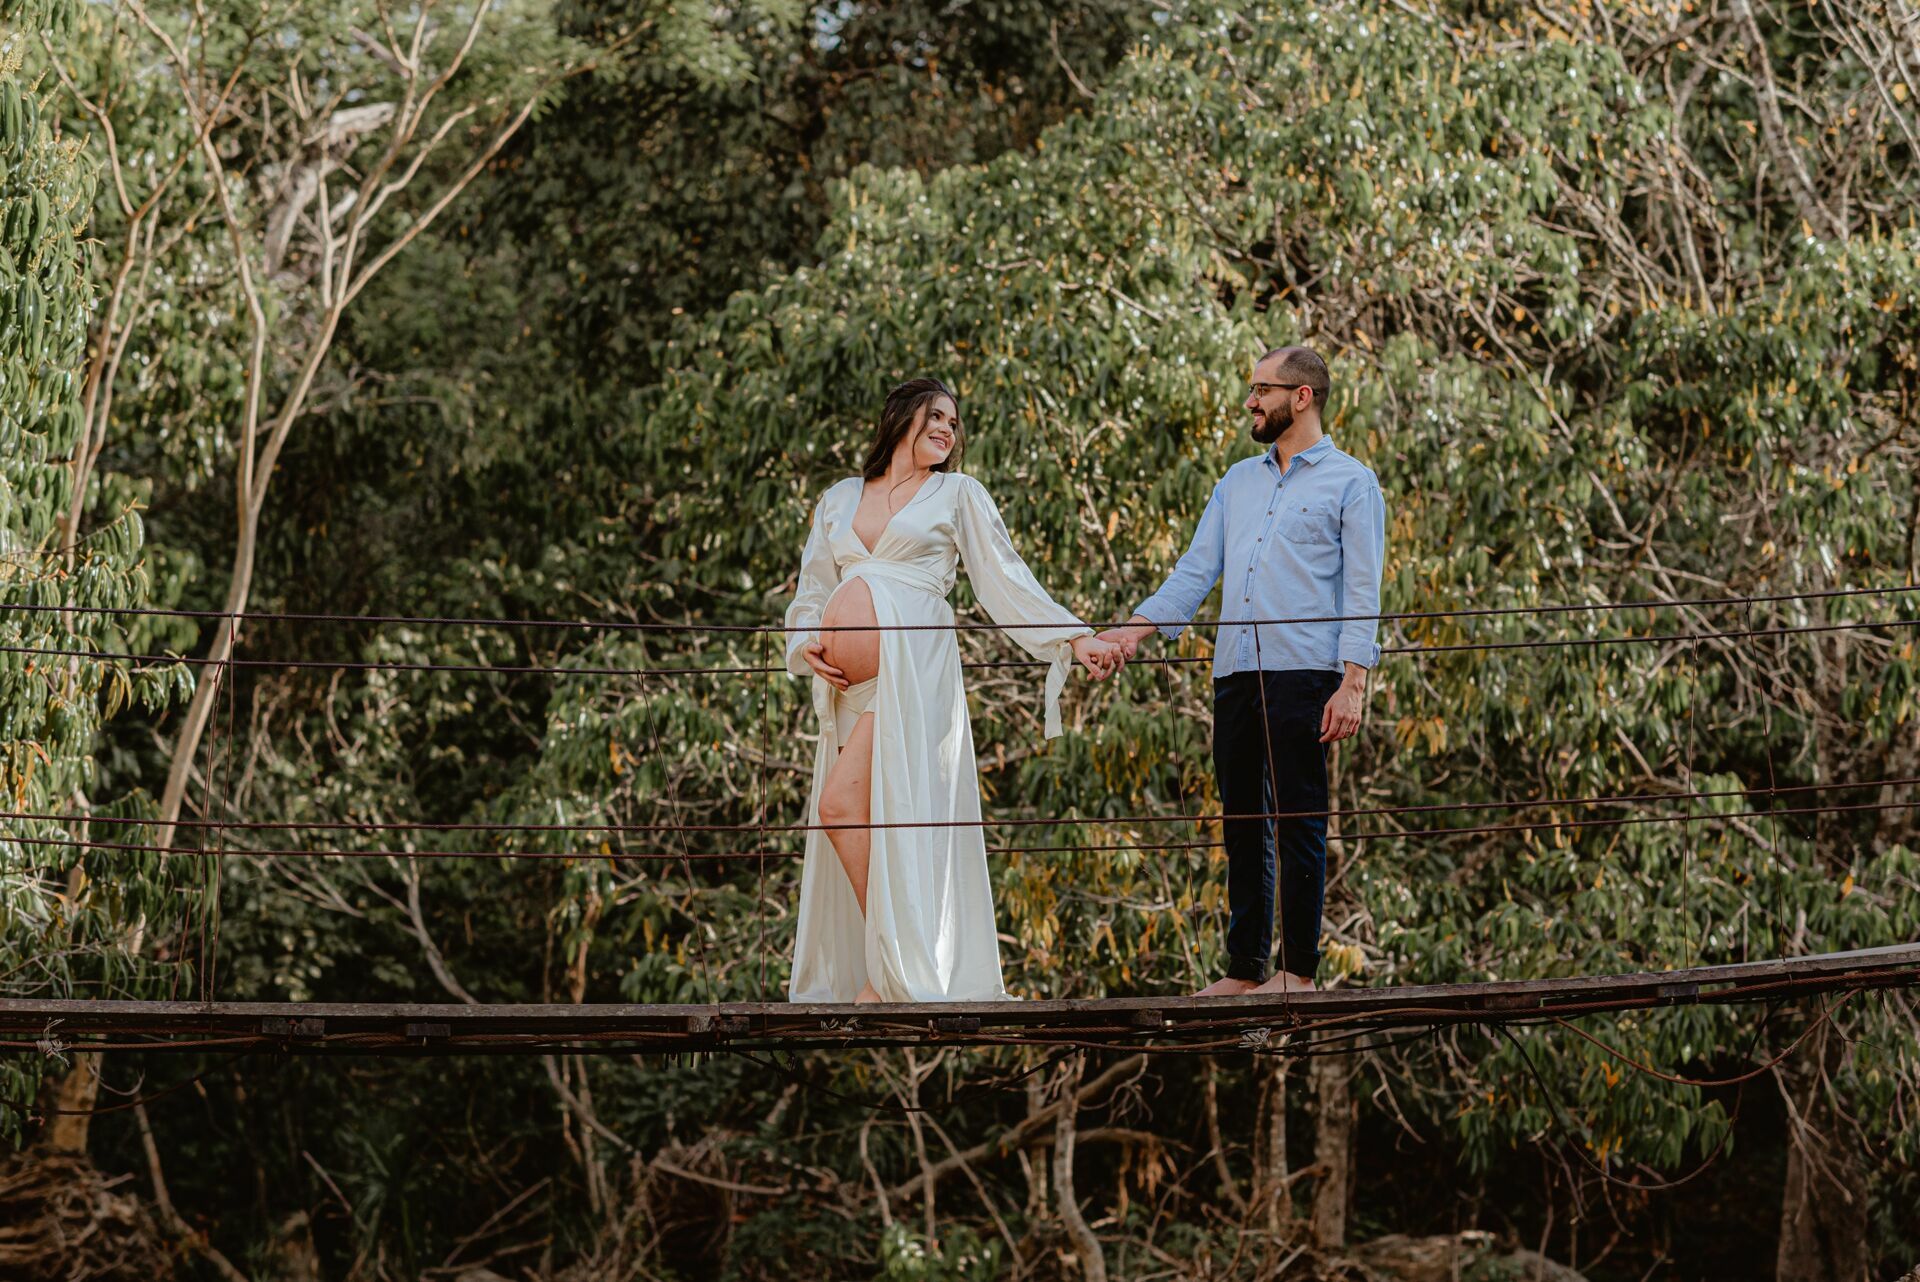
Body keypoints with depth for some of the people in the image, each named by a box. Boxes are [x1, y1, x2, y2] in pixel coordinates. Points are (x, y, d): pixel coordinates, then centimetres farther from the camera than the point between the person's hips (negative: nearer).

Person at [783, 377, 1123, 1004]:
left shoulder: (957, 493, 12)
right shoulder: (839, 500, 22)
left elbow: (1005, 580, 8)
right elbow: (812, 591, 22)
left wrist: (1075, 639, 0)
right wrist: (806, 646, 2)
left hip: (912, 666, -5)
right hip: (849, 683, 5)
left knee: (843, 806, -18)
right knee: (848, 817, -3)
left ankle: (894, 971, -14)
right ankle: (884, 970, 1)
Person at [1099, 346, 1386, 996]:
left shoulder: (1350, 481, 2)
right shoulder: (1238, 482, 21)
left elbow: (1362, 593, -4)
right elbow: (1196, 570, 16)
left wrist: (1352, 683, -14)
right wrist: (1136, 628, 2)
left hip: (1303, 673, -6)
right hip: (1235, 672, 6)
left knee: (1297, 820, -4)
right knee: (1240, 821, 7)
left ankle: (1298, 970, 1)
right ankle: (1245, 967, 12)